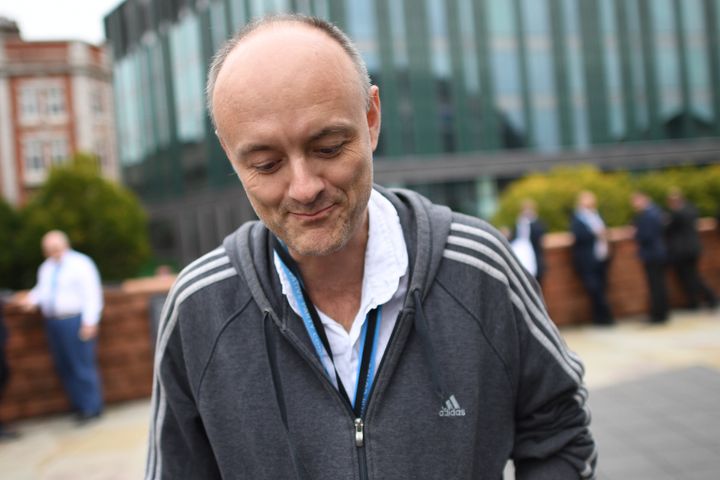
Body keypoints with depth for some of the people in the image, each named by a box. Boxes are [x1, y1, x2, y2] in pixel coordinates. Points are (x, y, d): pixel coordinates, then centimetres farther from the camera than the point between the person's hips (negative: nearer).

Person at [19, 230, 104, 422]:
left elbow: (91, 295, -11)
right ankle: (79, 405, 20)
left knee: (82, 365, -5)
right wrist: (33, 298, -1)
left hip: (75, 322, -7)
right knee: (63, 367, 10)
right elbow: (42, 289, 23)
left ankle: (91, 408, 4)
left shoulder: (80, 264, -7)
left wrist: (90, 322, -17)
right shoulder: (46, 267, 16)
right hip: (53, 323, 7)